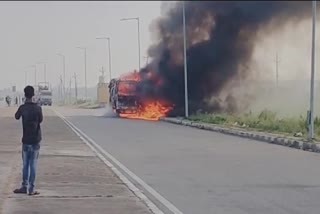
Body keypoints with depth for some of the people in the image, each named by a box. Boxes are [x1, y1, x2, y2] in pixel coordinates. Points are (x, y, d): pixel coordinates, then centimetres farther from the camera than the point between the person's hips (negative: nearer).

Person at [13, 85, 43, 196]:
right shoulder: (38, 108, -7)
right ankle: (31, 189, 1)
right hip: (36, 140, 0)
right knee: (33, 164, 1)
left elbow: (16, 117, 13)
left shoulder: (22, 108, -6)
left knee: (25, 164, 11)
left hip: (26, 140, 0)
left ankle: (25, 187, 13)